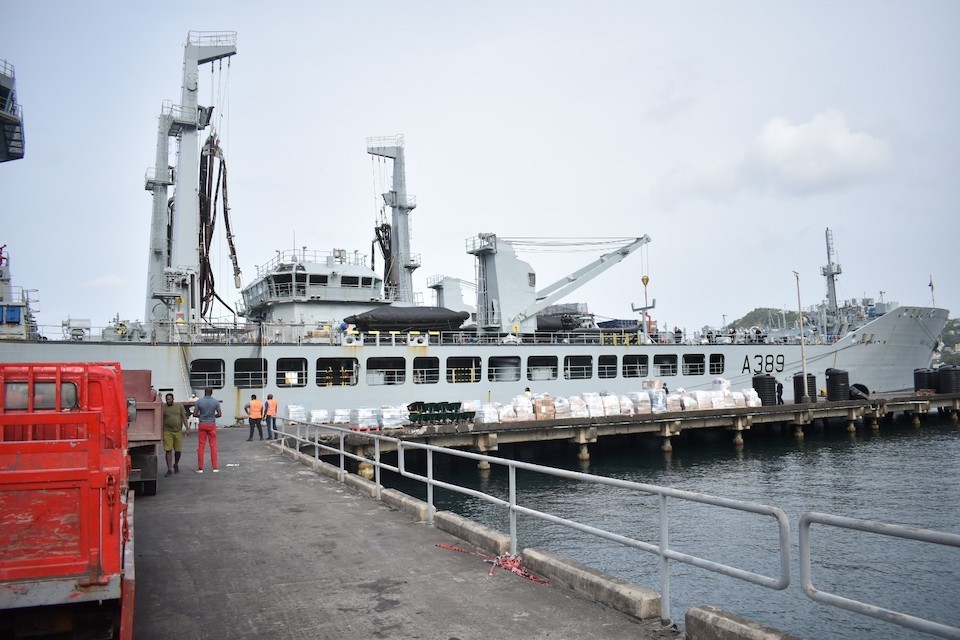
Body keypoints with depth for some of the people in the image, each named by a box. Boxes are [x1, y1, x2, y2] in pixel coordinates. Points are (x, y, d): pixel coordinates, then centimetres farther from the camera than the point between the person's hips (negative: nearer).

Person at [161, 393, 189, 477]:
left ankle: (176, 464, 34)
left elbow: (184, 417, 6)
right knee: (168, 450, -6)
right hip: (167, 432, -1)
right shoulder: (163, 407, 1)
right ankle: (169, 469, -1)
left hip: (178, 431, 2)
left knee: (178, 450, 7)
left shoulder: (179, 406, 5)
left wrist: (187, 427, -3)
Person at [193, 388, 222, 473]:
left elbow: (195, 414, -4)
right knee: (213, 445, 4)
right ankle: (215, 467, 4)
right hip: (212, 425, 0)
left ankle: (200, 468, 6)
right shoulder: (216, 402, -4)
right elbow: (219, 414, -3)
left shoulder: (199, 401, -5)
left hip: (202, 425, 0)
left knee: (201, 446, 5)